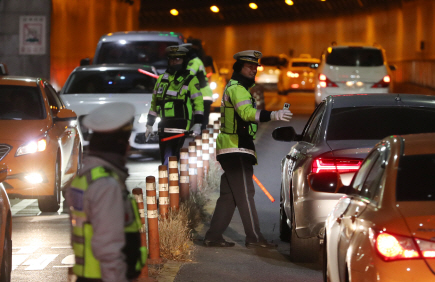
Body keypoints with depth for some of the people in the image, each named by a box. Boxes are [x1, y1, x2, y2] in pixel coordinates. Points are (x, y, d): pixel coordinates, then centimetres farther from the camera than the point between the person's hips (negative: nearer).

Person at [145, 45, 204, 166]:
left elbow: (198, 102, -2)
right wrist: (149, 124, 20)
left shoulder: (190, 80, 2)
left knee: (169, 159, -14)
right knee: (164, 159, 8)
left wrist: (197, 124, -11)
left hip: (181, 128, -6)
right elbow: (154, 102, 22)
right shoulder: (161, 79, 17)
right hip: (164, 127, 6)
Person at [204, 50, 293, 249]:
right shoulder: (236, 88, -12)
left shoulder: (235, 87, 22)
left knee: (229, 195, 10)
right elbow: (247, 112, -30)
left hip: (230, 151, 11)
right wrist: (273, 115, -43)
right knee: (245, 193, -10)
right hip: (236, 150, -11)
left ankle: (213, 236, 10)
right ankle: (254, 238, -11)